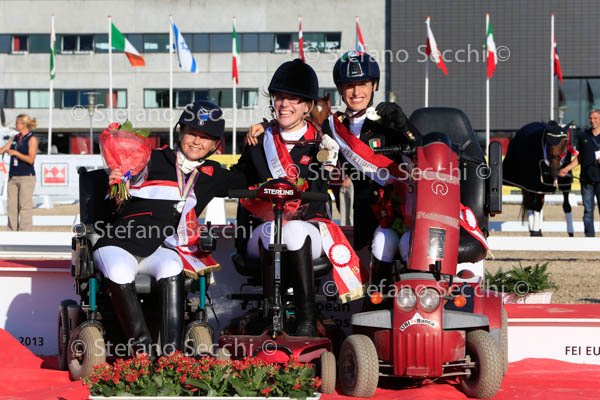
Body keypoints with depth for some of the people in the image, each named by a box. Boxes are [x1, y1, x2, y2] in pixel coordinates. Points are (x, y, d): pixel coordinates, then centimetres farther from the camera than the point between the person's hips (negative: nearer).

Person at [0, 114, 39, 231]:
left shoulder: (32, 139, -5)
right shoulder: (15, 138, 14)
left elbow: (31, 159, -13)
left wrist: (15, 153, -18)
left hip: (26, 177, -7)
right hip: (13, 176, 7)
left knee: (25, 206, -6)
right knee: (11, 205, 4)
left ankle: (25, 231, -5)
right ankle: (12, 231, 8)